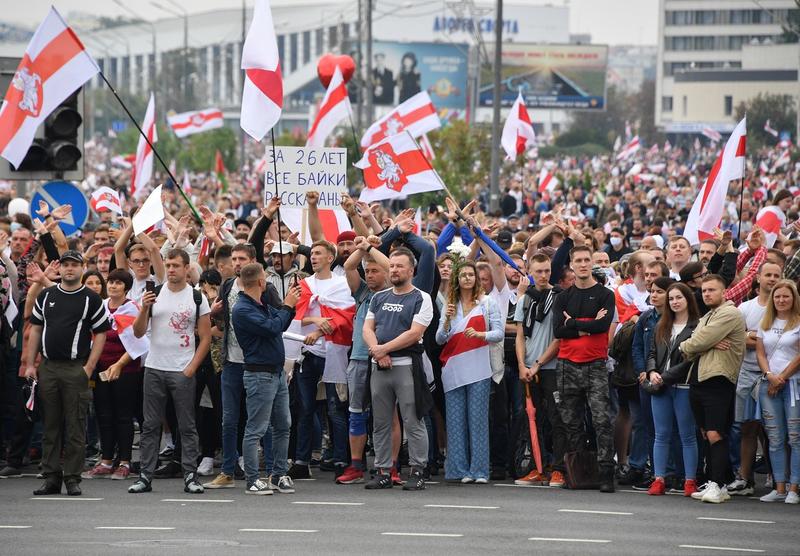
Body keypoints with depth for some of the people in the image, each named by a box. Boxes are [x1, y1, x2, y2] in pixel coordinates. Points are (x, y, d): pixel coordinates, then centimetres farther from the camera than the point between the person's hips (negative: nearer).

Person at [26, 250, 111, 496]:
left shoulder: (91, 299, 1)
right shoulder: (46, 296, 12)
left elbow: (101, 334, -1)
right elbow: (35, 330, 15)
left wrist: (89, 367, -9)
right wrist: (30, 364, 7)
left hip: (76, 369, -4)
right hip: (47, 367, 4)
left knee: (75, 427, -3)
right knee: (50, 425, 7)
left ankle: (73, 478, 2)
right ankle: (51, 477, 11)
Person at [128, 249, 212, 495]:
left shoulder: (197, 298, 1)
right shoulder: (154, 294, 6)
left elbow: (205, 338, 2)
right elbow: (138, 333, 4)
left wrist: (191, 369, -7)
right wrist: (144, 309, -13)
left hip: (182, 371, -2)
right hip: (154, 369, 2)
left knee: (187, 426, 1)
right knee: (150, 425, 4)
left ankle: (190, 477, 4)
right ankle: (145, 476, 6)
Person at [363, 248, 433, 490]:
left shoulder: (421, 298, -1)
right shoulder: (379, 298, 16)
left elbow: (414, 333, -11)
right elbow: (367, 328, 10)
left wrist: (384, 349, -11)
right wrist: (378, 352, -9)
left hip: (407, 366, -6)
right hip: (379, 367, 6)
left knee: (413, 422, -5)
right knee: (380, 423, 7)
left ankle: (417, 472, -2)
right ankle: (383, 472, 12)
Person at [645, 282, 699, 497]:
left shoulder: (697, 326, -5)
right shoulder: (662, 326, 16)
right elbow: (653, 354, 16)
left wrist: (665, 377, -14)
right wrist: (652, 372, -5)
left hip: (683, 387, -6)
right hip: (660, 388, 6)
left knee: (688, 436, 0)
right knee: (662, 435, 5)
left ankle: (690, 481, 4)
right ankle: (659, 479, 7)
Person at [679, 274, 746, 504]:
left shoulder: (730, 314, -4)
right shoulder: (705, 319, 24)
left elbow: (698, 343, -13)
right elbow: (689, 353, 9)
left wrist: (685, 346, 8)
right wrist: (711, 345, -9)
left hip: (718, 380, -9)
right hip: (698, 380, 9)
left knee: (715, 435, -13)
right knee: (706, 435, 9)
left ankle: (717, 485, -14)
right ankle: (711, 483, 12)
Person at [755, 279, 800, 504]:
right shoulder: (765, 324, 15)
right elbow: (760, 353, 11)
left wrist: (782, 378, -9)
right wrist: (770, 375, -6)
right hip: (769, 385, 5)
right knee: (775, 440, 3)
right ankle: (779, 488, 5)